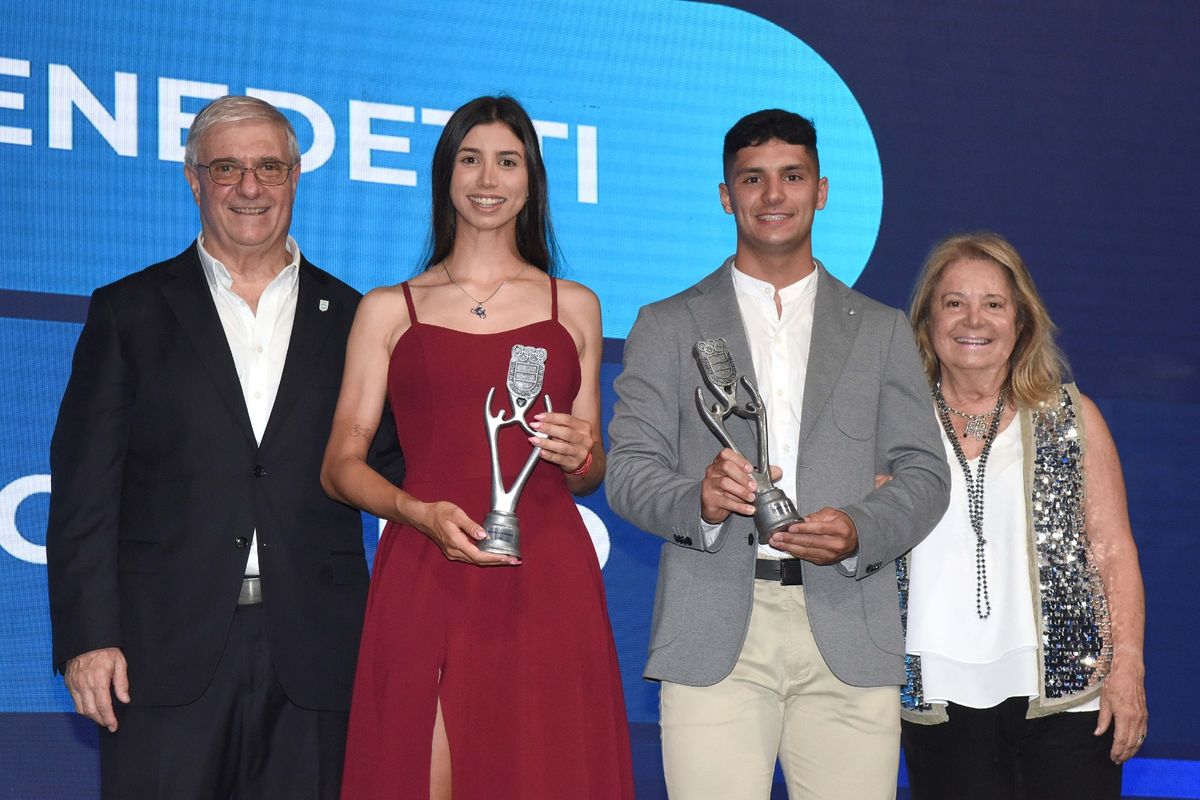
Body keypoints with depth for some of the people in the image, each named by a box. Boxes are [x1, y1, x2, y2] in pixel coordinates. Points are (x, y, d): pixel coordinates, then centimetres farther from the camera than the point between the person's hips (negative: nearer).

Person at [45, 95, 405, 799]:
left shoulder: (353, 319, 12)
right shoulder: (130, 312, 7)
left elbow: (391, 470, 13)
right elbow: (85, 487, 2)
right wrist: (87, 637, -6)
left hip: (313, 656, 2)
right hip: (168, 655, -1)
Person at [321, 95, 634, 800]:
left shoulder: (574, 307, 16)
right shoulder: (389, 310, 11)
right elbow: (341, 464, 7)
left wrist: (579, 456, -3)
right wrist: (423, 512, -11)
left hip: (547, 583, 1)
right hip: (427, 582, -1)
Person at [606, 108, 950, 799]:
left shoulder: (883, 330, 18)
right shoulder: (668, 326, 14)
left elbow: (924, 473, 12)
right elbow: (630, 470, 6)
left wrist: (860, 531, -10)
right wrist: (700, 500, -16)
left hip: (850, 640, 1)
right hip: (715, 638, -1)